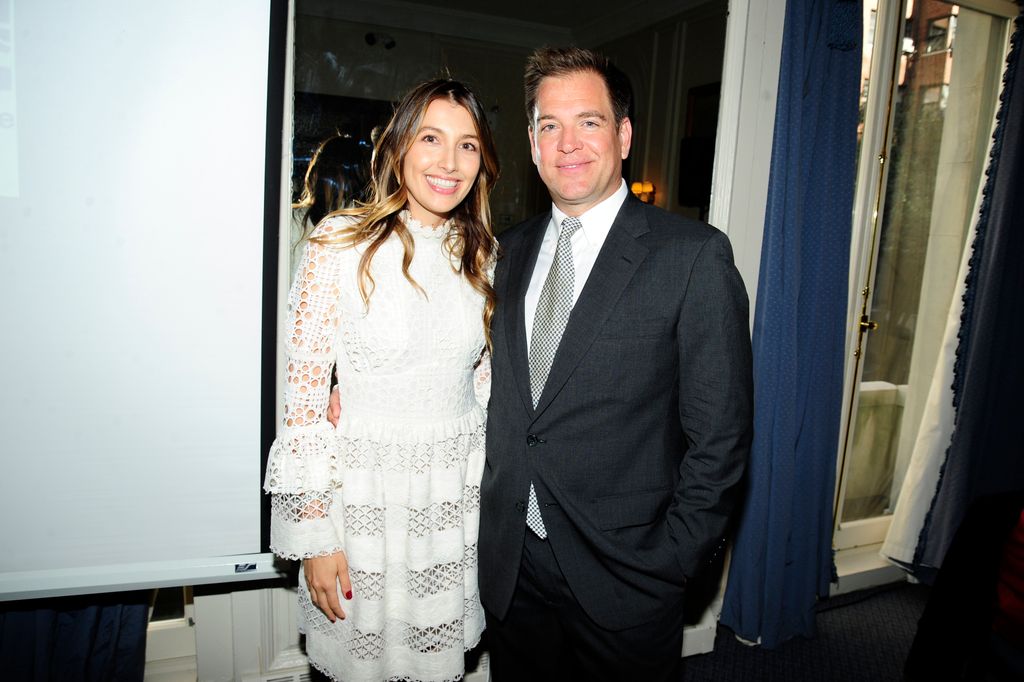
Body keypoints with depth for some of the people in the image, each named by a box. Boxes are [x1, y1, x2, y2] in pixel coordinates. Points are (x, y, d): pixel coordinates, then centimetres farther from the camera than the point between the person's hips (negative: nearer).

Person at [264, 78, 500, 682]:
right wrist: (312, 534, -10)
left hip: (459, 495, 4)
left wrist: (488, 488, 7)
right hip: (366, 492, -3)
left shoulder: (480, 252, 3)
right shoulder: (341, 242, -12)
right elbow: (305, 391, -10)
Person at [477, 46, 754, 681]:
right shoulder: (510, 251, 5)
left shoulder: (694, 255, -12)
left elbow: (720, 433, -11)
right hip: (511, 560, 5)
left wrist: (672, 562, -11)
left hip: (624, 572, -4)